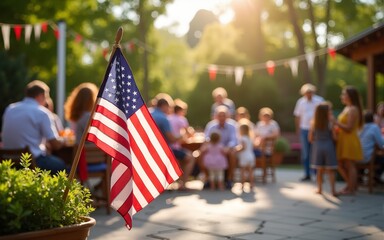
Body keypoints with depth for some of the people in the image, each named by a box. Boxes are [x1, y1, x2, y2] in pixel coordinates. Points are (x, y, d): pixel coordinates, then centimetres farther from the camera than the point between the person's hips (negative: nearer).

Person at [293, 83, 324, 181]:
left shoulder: (319, 101, -1)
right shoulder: (301, 102, 6)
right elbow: (297, 116, 11)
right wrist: (298, 129, 8)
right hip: (304, 129, 2)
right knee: (305, 154, 5)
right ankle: (307, 174, 13)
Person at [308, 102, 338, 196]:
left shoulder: (313, 123, -1)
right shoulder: (330, 123, -11)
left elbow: (310, 138, 2)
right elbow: (334, 137, -9)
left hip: (317, 146, 3)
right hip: (328, 146, -3)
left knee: (319, 169, 11)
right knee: (330, 170, 2)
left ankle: (319, 189, 16)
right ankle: (333, 190, 0)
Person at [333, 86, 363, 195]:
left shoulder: (353, 110, -15)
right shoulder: (346, 108, 15)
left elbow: (349, 128, -20)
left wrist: (336, 122, -18)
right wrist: (336, 125, 7)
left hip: (350, 141, -10)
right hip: (343, 141, 10)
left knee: (349, 165, -2)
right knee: (341, 165, 15)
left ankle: (351, 189, 7)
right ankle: (351, 184, 29)